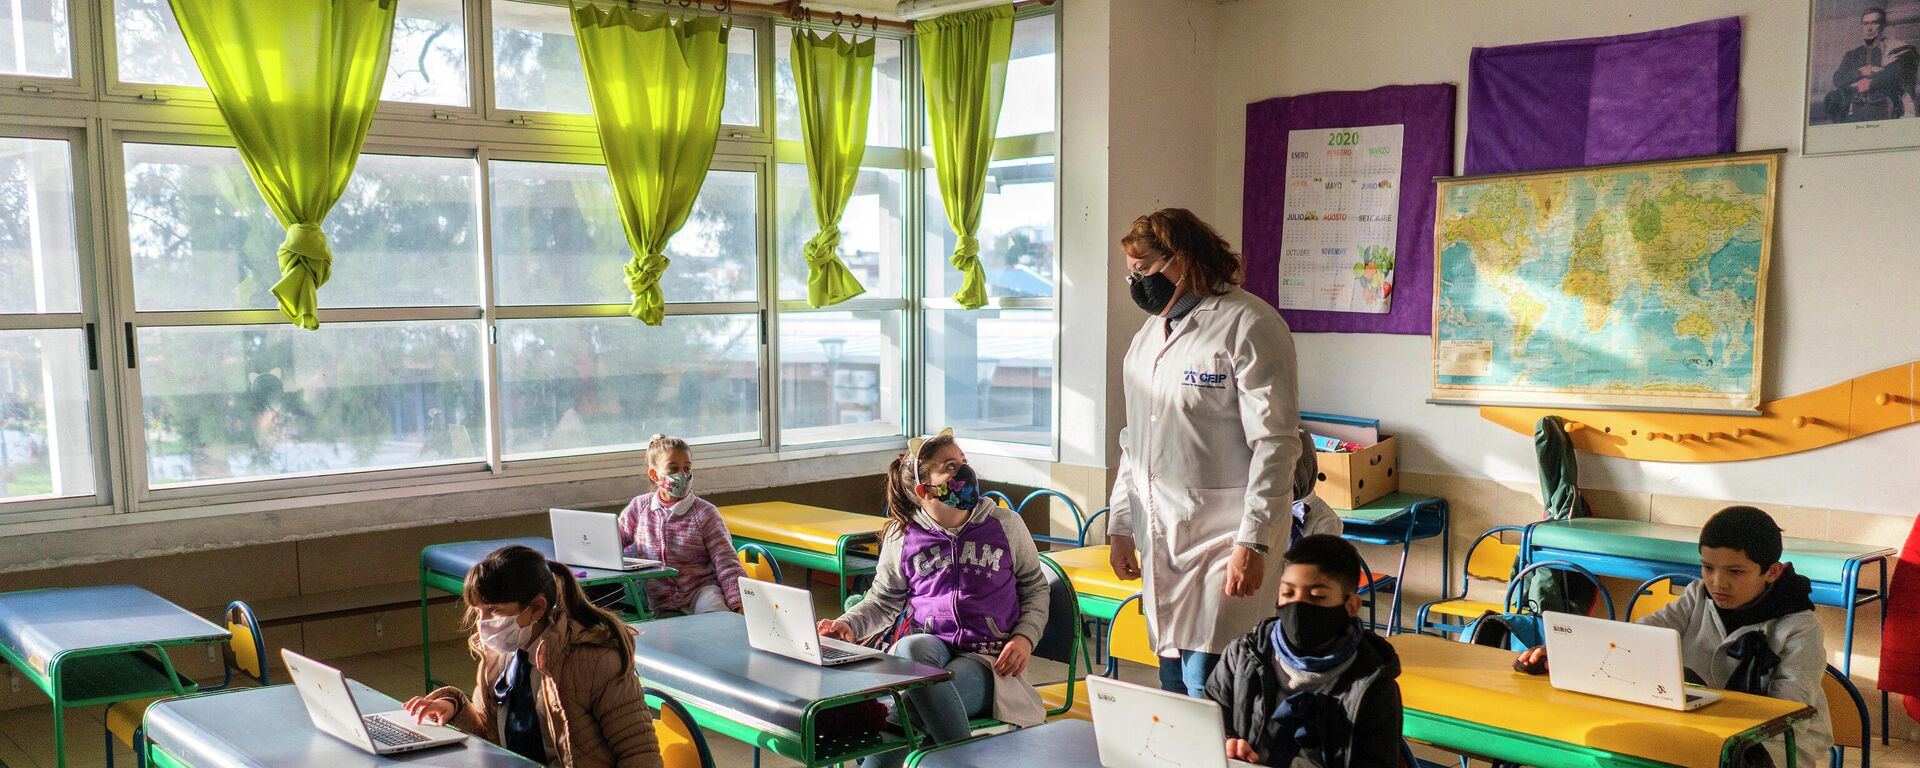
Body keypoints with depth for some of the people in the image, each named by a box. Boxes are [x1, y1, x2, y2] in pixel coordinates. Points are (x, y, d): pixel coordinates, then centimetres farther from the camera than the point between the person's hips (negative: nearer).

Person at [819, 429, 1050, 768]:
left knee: (920, 701, -34)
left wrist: (1025, 638, -3)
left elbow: (1035, 588, 16)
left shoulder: (1005, 525, 6)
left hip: (987, 658, -2)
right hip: (931, 646, 2)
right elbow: (883, 601, 18)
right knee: (911, 647, -37)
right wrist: (848, 625, -3)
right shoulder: (902, 537, 8)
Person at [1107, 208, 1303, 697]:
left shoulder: (1248, 325, -9)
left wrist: (1253, 543, -18)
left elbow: (1275, 444, -14)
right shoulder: (1151, 333, 16)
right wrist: (1121, 525, 17)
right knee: (1173, 689, 10)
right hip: (1159, 537, 7)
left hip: (1223, 536, -7)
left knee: (1208, 690, -10)